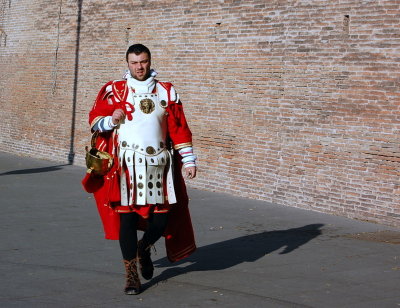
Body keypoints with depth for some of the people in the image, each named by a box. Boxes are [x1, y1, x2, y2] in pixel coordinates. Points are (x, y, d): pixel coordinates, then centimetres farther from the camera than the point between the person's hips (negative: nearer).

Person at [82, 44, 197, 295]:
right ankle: (132, 274, 9)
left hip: (158, 163, 2)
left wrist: (188, 160, 5)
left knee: (162, 218, -1)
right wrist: (110, 120, -15)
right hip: (127, 164, -2)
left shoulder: (166, 91, 10)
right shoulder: (114, 90, 5)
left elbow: (179, 128, 9)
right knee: (127, 217, -4)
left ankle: (144, 249, 33)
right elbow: (95, 119, 6)